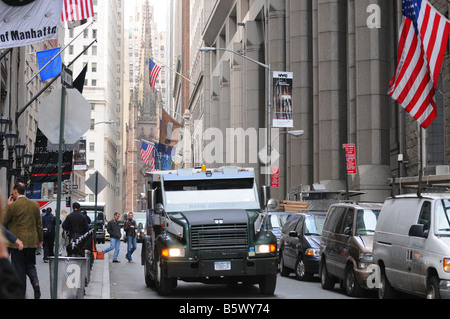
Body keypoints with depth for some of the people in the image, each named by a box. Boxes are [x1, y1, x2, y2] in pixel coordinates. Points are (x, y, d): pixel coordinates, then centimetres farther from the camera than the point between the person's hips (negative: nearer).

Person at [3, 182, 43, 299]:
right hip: (32, 241, 4)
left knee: (19, 267, 5)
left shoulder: (12, 206, -13)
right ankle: (35, 282, -9)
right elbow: (39, 223, 8)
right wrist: (40, 239, 16)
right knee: (30, 264, 16)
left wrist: (7, 205, 4)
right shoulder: (35, 204, 3)